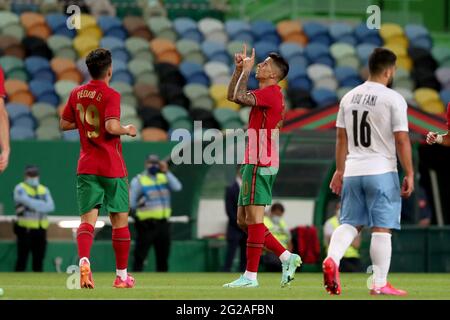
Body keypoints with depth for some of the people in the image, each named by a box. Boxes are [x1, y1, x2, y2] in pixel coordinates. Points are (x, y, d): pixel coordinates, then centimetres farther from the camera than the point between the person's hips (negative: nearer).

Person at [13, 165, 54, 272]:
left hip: (41, 230, 5)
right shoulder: (20, 189, 0)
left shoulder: (44, 190, 16)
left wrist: (34, 205, -14)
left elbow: (51, 206, -1)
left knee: (39, 260, 7)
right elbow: (28, 202, -18)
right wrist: (43, 204, -6)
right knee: (22, 258, -8)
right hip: (25, 229, -5)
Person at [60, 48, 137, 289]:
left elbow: (64, 124, 15)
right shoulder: (110, 95, -10)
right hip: (112, 167, -4)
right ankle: (122, 275, 14)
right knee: (120, 220, 8)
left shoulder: (77, 94, 7)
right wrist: (128, 130, -4)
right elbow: (111, 126, -22)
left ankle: (84, 260, -31)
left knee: (88, 219, -3)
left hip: (86, 166, 4)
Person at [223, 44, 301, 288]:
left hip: (259, 164, -10)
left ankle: (250, 276, -6)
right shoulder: (268, 94, 19)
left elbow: (239, 97, -26)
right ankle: (287, 258, 11)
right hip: (254, 163, 10)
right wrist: (239, 69, 17)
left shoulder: (271, 92, -12)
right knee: (243, 220, 11)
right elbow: (232, 96, 27)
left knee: (253, 218, -8)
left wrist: (246, 70, -13)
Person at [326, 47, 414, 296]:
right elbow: (402, 140, -10)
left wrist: (339, 170, 21)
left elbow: (341, 138, 14)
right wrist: (409, 174, -3)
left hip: (352, 172, 5)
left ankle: (332, 259, -13)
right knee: (381, 228, 0)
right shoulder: (393, 99, -8)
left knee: (350, 222, 12)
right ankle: (380, 284, 0)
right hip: (382, 173, -5)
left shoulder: (349, 97, 9)